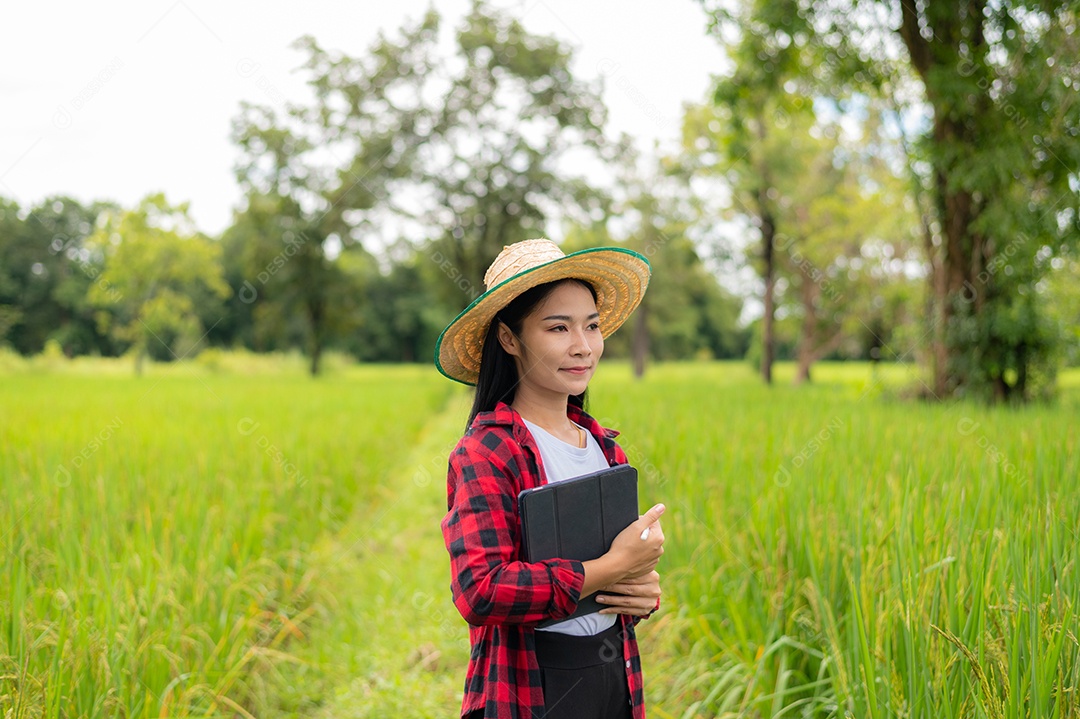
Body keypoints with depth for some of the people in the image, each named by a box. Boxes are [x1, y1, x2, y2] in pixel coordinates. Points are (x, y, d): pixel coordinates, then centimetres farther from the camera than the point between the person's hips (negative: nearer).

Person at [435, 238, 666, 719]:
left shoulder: (604, 445, 8)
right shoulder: (485, 452, -14)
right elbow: (480, 591, -25)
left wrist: (644, 593, -3)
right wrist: (612, 567, -20)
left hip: (617, 675, 6)